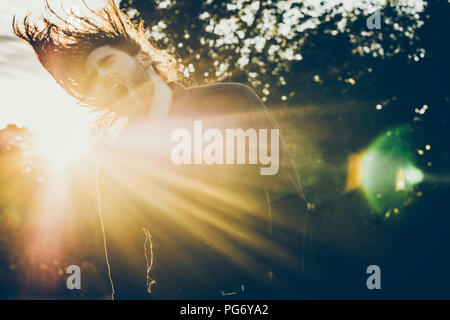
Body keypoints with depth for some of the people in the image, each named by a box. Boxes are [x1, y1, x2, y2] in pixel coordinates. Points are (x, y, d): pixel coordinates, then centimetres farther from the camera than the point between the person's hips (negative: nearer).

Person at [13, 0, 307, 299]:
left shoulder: (233, 102, 0)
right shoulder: (116, 163, 8)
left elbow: (288, 202, -3)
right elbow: (123, 254, 12)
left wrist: (283, 290, -11)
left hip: (257, 289, -2)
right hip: (170, 293, 2)